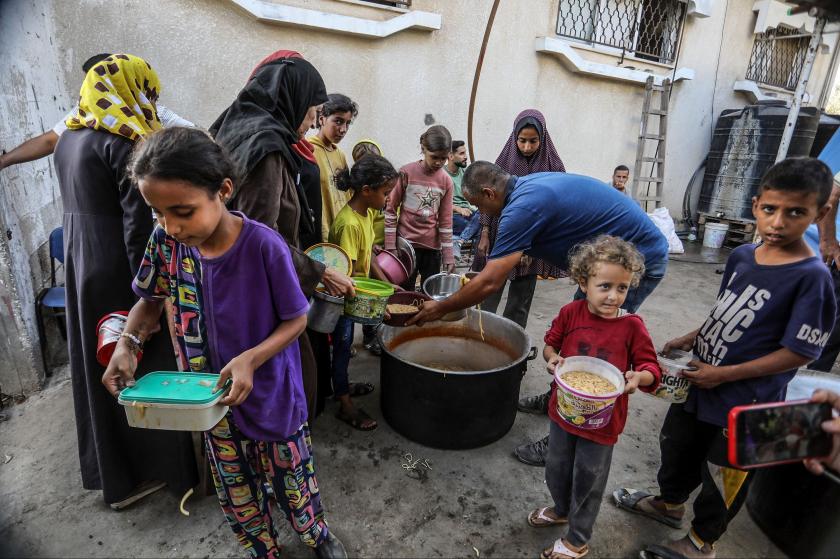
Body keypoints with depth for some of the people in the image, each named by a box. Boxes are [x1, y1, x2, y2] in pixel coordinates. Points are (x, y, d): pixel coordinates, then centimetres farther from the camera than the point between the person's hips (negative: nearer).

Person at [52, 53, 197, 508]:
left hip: (80, 262, 9)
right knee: (141, 365, 4)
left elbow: (83, 204, 16)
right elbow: (140, 223, -21)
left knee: (98, 363, 17)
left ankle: (107, 467, 34)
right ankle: (143, 471, 20)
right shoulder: (124, 140, -16)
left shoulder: (69, 136, 12)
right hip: (121, 270, -9)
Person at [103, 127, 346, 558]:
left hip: (271, 393, -4)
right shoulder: (165, 241, -12)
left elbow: (296, 319, -16)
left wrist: (251, 358, -29)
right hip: (212, 395, 4)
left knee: (291, 479, 19)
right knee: (235, 494, 23)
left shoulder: (263, 245, -26)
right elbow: (151, 300, 6)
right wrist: (126, 343, -12)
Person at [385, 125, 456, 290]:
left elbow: (446, 220, 4)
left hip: (432, 246, 3)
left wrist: (448, 255, 2)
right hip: (406, 243, -2)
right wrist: (390, 244, -7)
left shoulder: (446, 181, 1)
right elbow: (391, 209, -3)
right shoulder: (406, 172, -7)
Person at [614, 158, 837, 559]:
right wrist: (689, 339, 2)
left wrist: (723, 374, -21)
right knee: (678, 446, 25)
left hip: (744, 404, -7)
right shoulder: (742, 256, 0)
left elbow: (798, 353, -20)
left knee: (723, 475, 15)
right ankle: (669, 503, 52)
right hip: (698, 382, 7)